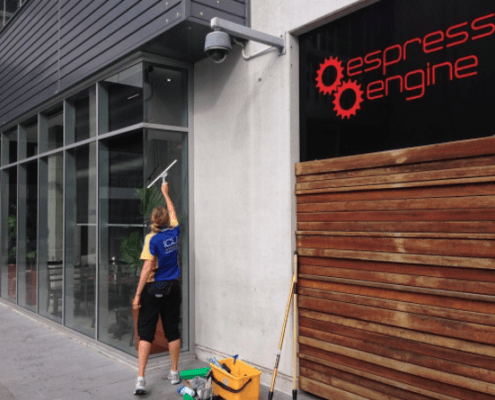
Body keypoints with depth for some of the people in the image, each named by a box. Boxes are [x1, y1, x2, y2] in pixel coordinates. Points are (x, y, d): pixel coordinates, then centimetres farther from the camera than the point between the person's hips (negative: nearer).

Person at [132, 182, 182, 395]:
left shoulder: (152, 239, -13)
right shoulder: (174, 233, 0)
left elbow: (147, 268, -17)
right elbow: (173, 213, 20)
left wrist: (138, 295, -13)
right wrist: (165, 193, 35)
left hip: (153, 289, -4)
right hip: (172, 288, 4)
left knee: (146, 332, 1)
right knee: (172, 331, 13)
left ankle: (140, 379, -1)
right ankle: (174, 373, 24)